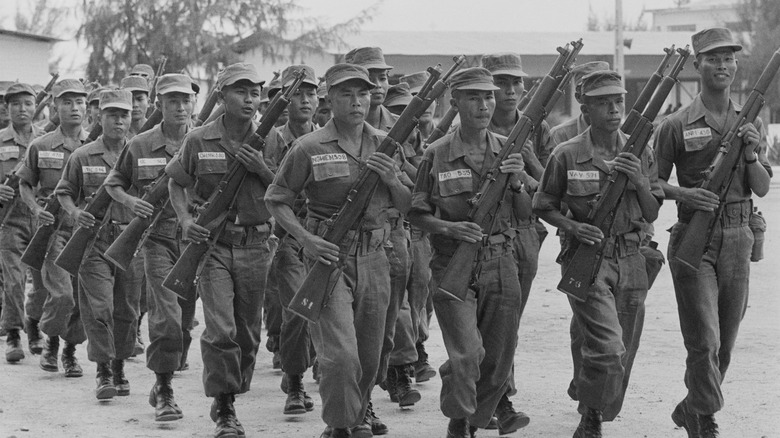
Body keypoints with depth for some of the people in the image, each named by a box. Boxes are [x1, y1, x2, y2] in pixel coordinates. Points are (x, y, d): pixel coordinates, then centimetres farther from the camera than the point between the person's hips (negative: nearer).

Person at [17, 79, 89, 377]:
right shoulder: (40, 147, 3)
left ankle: (71, 352, 21)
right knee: (61, 292, -15)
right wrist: (36, 208, -6)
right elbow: (25, 185, 12)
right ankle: (51, 342, 12)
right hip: (54, 227, -2)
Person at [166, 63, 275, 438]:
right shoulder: (198, 141, -3)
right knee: (220, 329, -14)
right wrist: (185, 220, -6)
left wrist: (262, 169, -13)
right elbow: (176, 183, 9)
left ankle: (231, 397, 28)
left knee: (248, 333, 10)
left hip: (255, 247, 3)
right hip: (212, 243, -3)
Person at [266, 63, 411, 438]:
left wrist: (392, 179, -10)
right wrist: (306, 239, -15)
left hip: (373, 259, 4)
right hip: (329, 256, -4)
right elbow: (276, 200, 0)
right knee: (340, 354, -16)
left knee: (369, 357, 14)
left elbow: (408, 206, 11)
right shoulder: (309, 148, -6)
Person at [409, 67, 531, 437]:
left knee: (499, 358, 9)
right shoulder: (437, 155, -4)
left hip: (500, 263, 4)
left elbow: (526, 212, 7)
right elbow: (417, 214, 1)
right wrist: (449, 228, -16)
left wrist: (516, 182, -12)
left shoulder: (508, 149, 6)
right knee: (466, 354, -16)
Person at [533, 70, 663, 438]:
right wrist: (573, 227, -13)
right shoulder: (567, 156, -5)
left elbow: (652, 214, 7)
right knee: (608, 351, -18)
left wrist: (639, 180, -11)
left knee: (623, 354, 10)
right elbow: (544, 207, 5)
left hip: (630, 261, 4)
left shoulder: (640, 154, 6)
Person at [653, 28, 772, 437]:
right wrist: (683, 193, -16)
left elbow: (762, 188, 7)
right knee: (704, 340, -11)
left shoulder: (751, 123, 8)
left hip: (737, 239, 4)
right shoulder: (676, 125, -2)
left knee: (725, 342, 10)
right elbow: (653, 182, 3)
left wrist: (751, 154, -11)